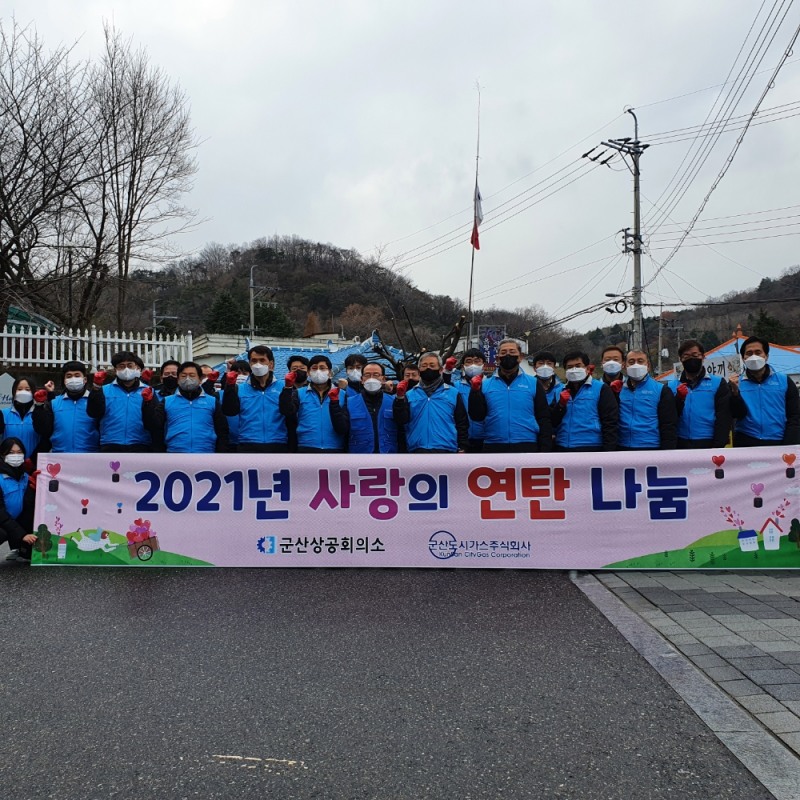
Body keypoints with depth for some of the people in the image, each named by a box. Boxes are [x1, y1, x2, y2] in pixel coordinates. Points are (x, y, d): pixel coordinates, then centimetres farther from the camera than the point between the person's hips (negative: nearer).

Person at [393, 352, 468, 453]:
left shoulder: (453, 393, 8)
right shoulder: (410, 395, 10)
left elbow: (462, 424, 8)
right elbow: (400, 421, 0)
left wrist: (462, 449, 1)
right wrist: (400, 397, -11)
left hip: (446, 450, -1)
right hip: (417, 450, 1)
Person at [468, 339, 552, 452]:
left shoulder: (533, 383, 6)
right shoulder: (486, 384, 8)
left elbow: (544, 419, 5)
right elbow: (477, 416, 1)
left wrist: (545, 450, -2)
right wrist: (475, 391, -12)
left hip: (526, 447, -1)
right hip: (494, 448, 1)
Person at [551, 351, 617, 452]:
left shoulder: (600, 389, 0)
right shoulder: (561, 391, 14)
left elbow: (610, 422, -5)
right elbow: (552, 422, 10)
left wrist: (609, 451, -12)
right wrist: (561, 405, -7)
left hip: (591, 449, -5)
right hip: (563, 449, 5)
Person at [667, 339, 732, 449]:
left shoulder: (718, 383, 4)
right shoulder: (672, 386, 8)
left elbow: (723, 418, 0)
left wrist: (718, 446, -9)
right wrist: (679, 398, -15)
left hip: (709, 444, -1)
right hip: (681, 445, 2)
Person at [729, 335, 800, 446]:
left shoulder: (784, 381, 4)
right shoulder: (736, 383, 4)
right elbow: (738, 415, -5)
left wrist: (789, 447, -5)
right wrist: (735, 391, -20)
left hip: (778, 443, 0)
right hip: (746, 443, 0)